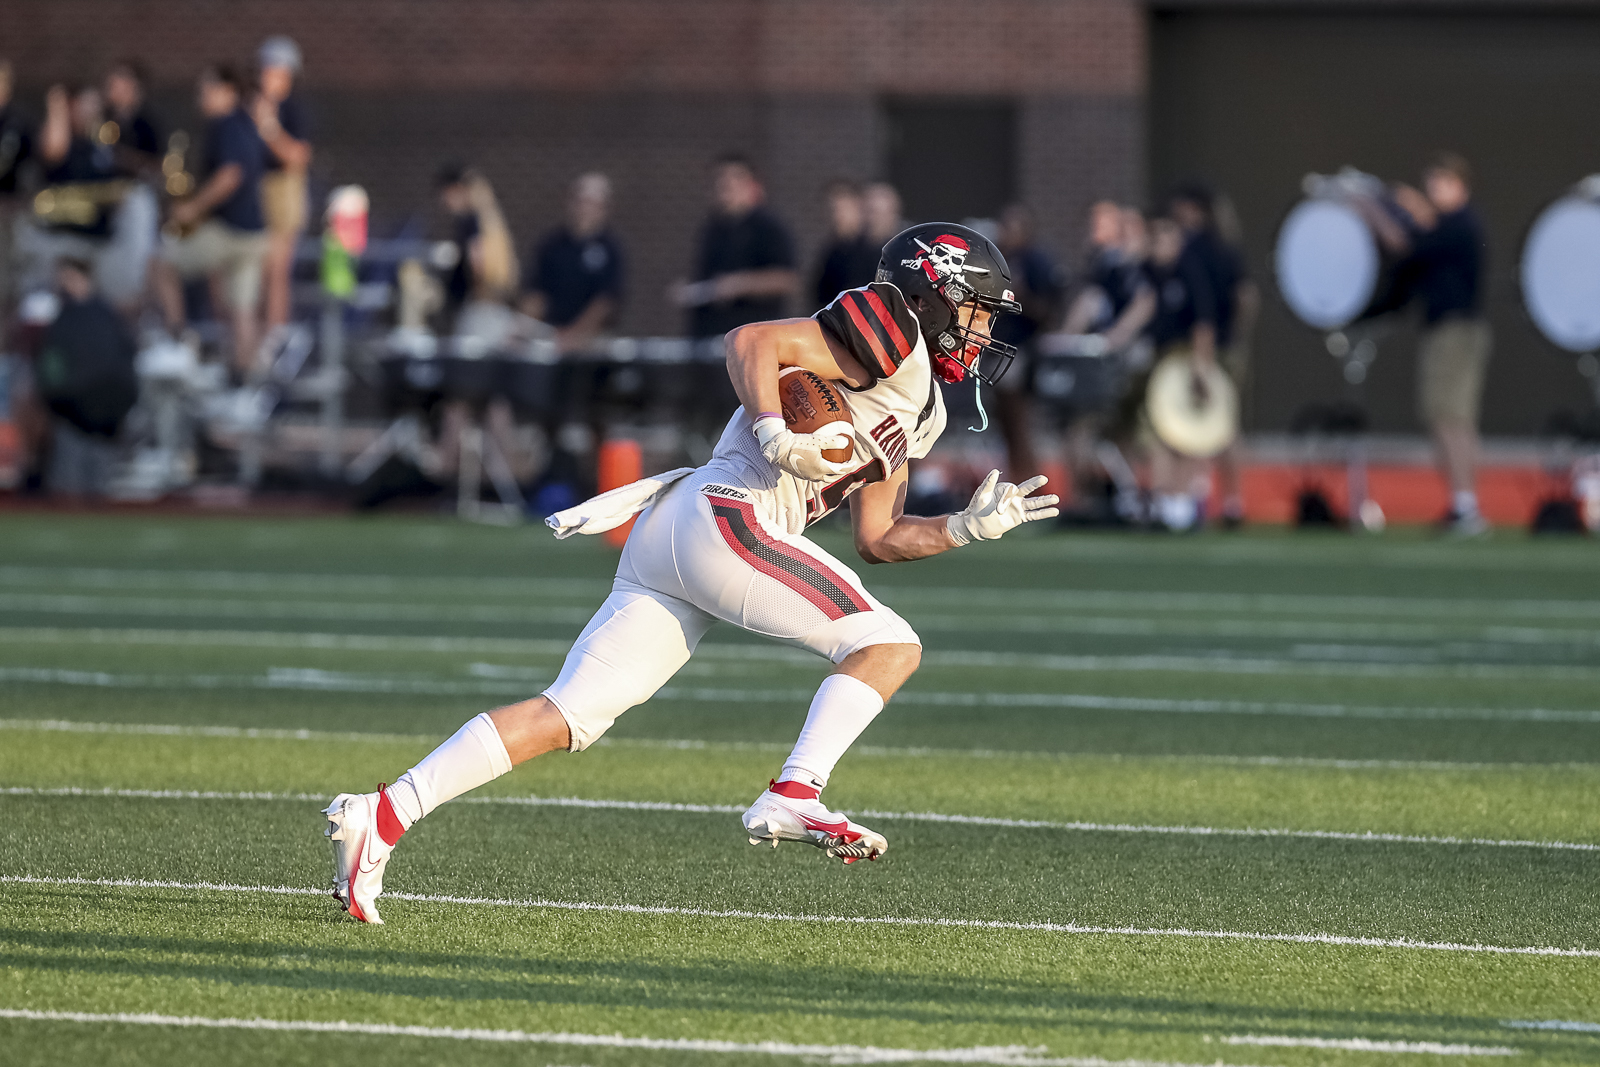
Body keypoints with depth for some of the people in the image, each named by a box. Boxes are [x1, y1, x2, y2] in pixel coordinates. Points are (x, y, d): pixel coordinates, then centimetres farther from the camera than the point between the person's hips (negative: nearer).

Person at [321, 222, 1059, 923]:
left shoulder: (917, 420, 29)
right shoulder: (887, 335, 0)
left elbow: (876, 540, 29)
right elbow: (751, 343, -10)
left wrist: (972, 527, 21)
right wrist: (774, 430, -24)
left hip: (667, 535, 9)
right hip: (724, 519, -9)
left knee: (564, 720, 2)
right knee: (888, 645, -8)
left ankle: (381, 815, -5)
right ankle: (793, 796, -21)